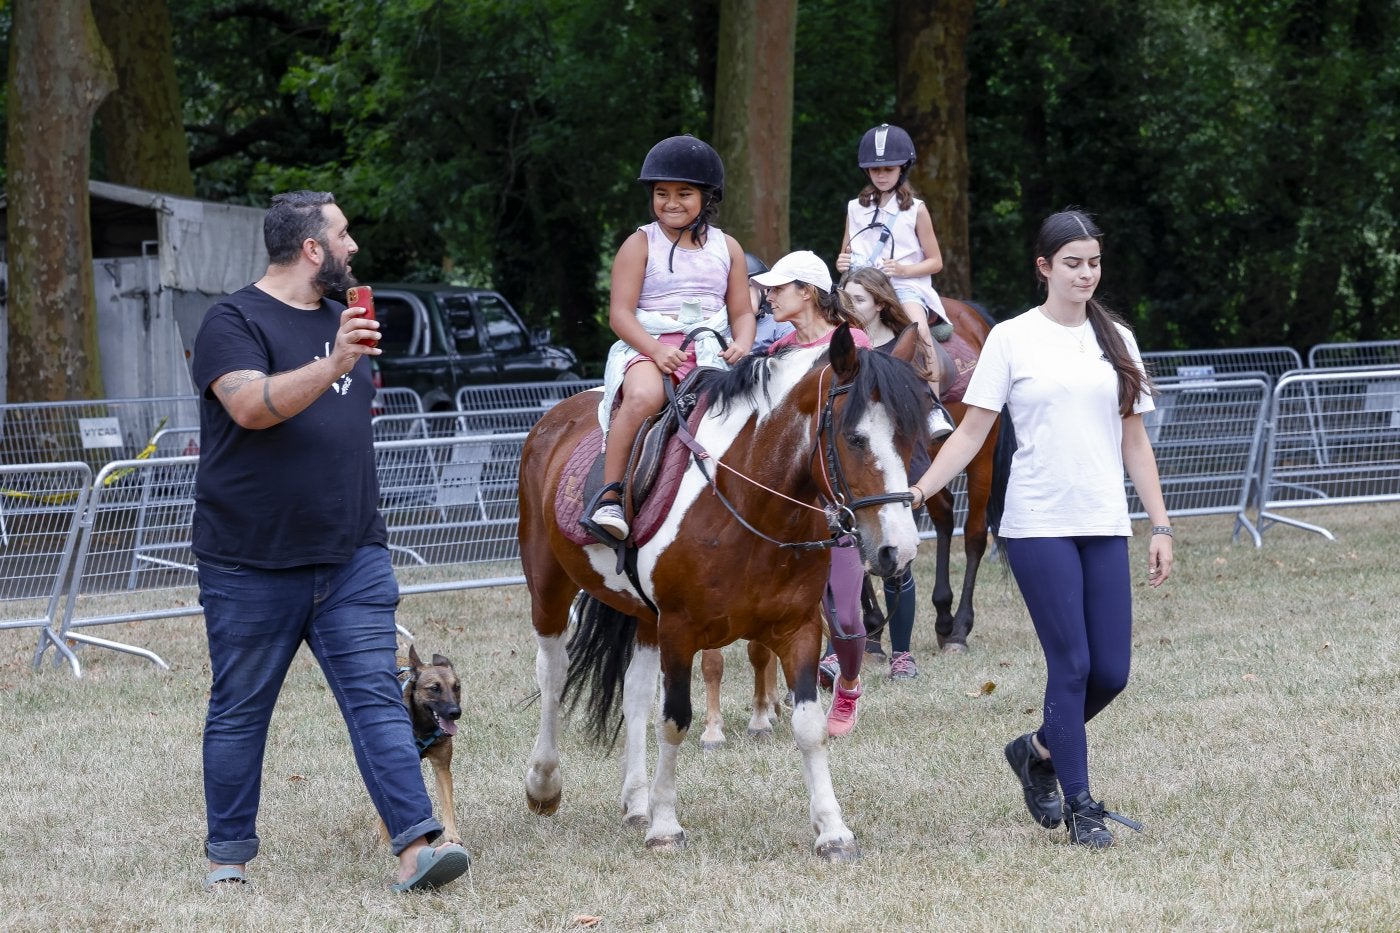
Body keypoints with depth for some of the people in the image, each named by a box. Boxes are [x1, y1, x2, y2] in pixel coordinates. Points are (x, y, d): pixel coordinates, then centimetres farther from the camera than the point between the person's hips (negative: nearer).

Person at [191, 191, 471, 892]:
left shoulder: (341, 319, 17)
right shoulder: (235, 323, -8)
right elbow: (252, 406, -26)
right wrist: (332, 366, -37)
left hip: (352, 558, 5)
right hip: (253, 564, -5)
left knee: (376, 698, -7)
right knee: (239, 713, 5)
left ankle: (415, 847, -15)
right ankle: (228, 857, 15)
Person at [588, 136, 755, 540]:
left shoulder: (727, 248, 14)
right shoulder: (641, 244, 4)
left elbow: (742, 312, 15)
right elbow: (620, 312, -3)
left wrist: (742, 345, -8)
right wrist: (655, 349, -20)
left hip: (711, 352, 3)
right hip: (647, 347, -3)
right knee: (644, 396, -36)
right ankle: (609, 496, -31)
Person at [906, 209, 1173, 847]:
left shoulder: (1116, 340, 11)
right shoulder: (1012, 339, 0)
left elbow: (1135, 443, 13)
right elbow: (971, 433, -1)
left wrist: (1160, 526, 8)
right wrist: (920, 489, -14)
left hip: (1105, 528, 4)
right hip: (1039, 526, -4)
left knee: (1111, 671, 1)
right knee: (1071, 664, -6)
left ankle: (1037, 751, 27)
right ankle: (1079, 807, 4)